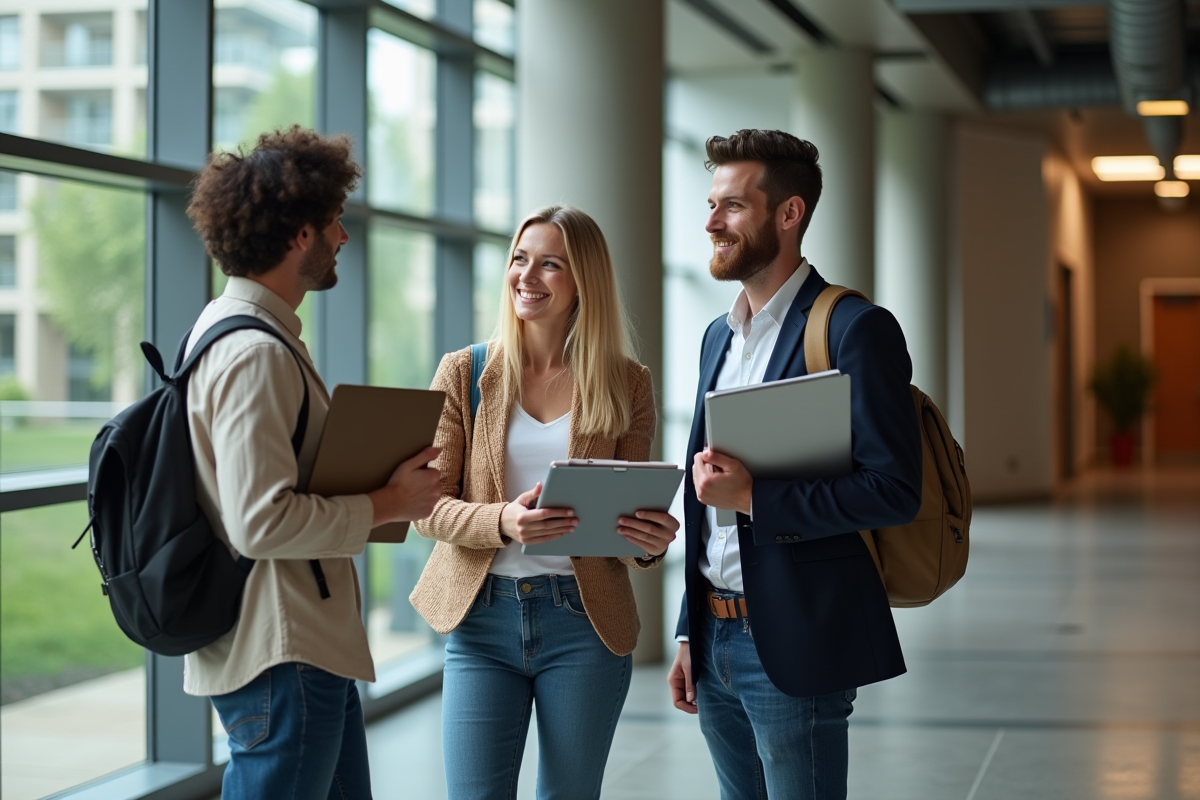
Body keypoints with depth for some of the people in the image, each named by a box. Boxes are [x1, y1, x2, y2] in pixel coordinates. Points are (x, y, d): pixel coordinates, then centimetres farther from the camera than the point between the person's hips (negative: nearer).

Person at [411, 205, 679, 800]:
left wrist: (650, 544, -16)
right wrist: (502, 522, -21)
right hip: (481, 617, 0)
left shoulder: (626, 384, 3)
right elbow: (427, 506, -1)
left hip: (584, 621, 0)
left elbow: (632, 515, 8)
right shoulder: (464, 374, 2)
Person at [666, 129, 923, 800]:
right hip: (718, 642, 8)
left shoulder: (855, 330, -11)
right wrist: (690, 634, 17)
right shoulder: (720, 335, 14)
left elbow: (895, 491, -18)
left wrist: (755, 498, -21)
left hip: (793, 651, -7)